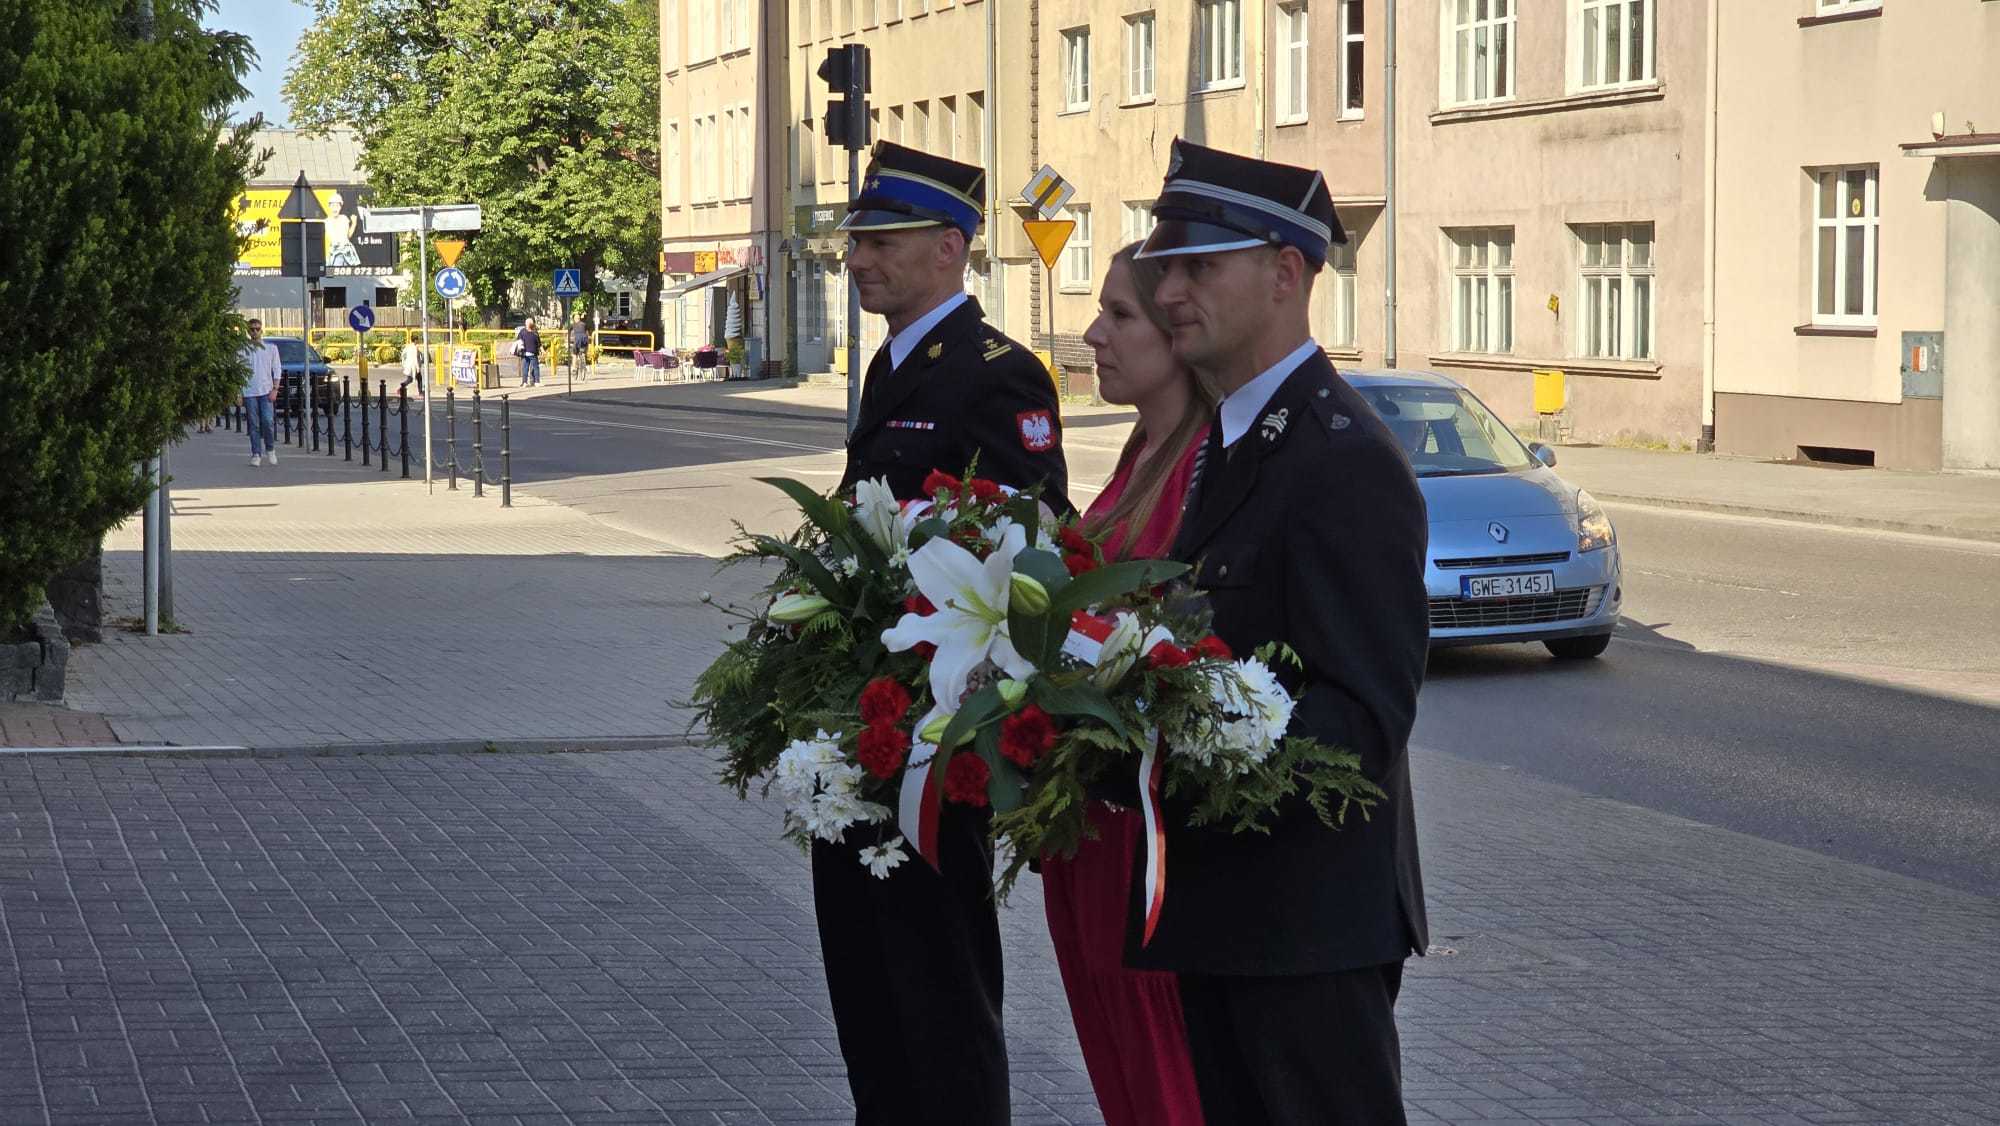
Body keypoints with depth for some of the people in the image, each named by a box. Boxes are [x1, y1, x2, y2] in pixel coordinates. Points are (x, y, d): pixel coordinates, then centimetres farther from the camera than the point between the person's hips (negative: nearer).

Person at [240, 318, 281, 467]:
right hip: (249, 392, 1)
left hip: (266, 391, -1)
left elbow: (277, 370, 7)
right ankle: (256, 454, 5)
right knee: (253, 425, 0)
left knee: (268, 421, -12)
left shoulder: (271, 347, 7)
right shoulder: (243, 349, 6)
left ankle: (270, 449, 8)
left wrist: (274, 390, -4)